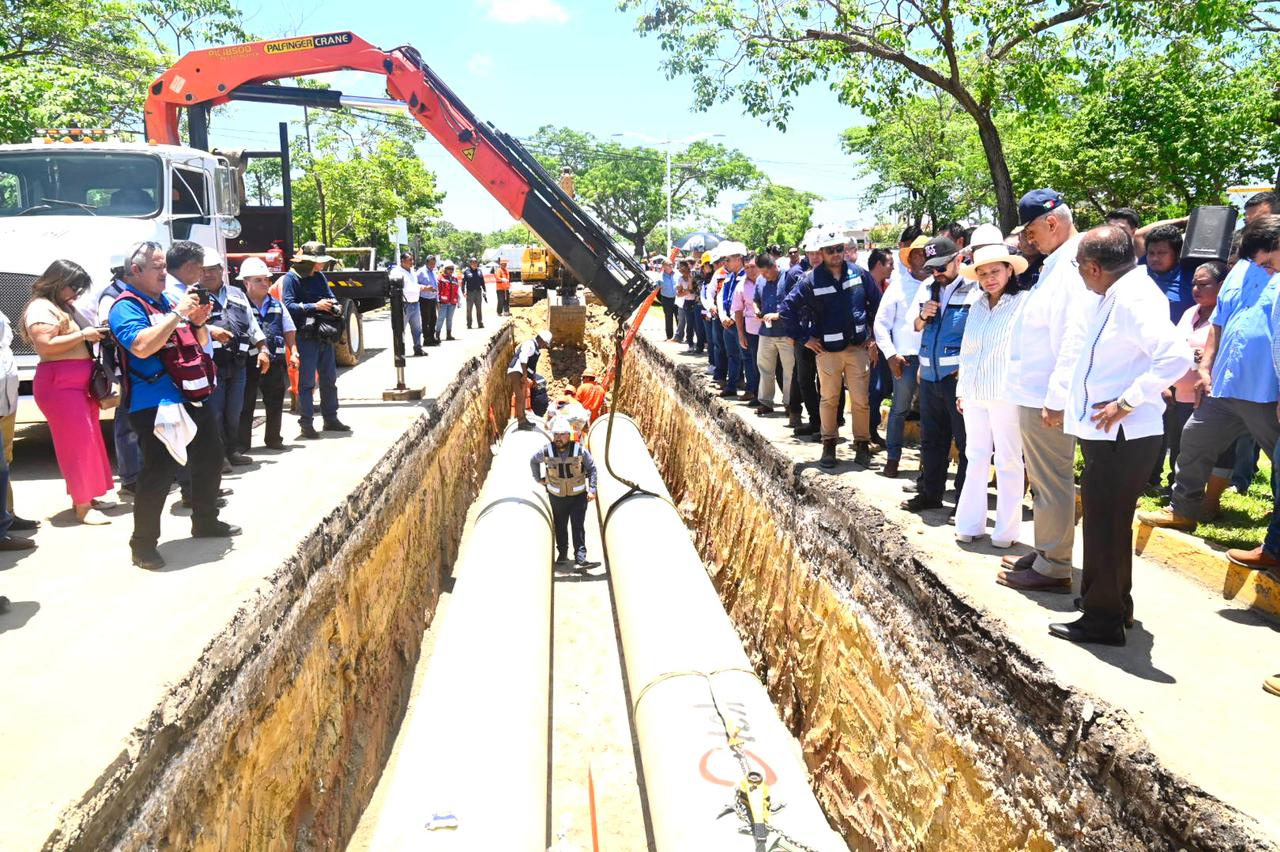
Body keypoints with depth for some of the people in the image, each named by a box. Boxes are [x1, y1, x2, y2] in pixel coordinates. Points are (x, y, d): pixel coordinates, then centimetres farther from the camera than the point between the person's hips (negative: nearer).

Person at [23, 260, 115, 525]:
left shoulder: (65, 307, 20)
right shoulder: (41, 308, -9)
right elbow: (46, 345, -20)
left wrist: (94, 333, 11)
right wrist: (83, 335, -15)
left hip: (80, 382, 9)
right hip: (59, 384, -9)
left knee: (86, 440, 10)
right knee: (77, 442, -10)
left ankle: (84, 496, 18)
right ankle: (82, 506, -8)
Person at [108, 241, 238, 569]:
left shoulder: (166, 300, 16)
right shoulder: (126, 306, -8)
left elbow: (201, 342, 22)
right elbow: (142, 346, -26)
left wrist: (199, 321, 1)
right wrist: (178, 313, -21)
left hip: (191, 396, 9)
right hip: (156, 403, -9)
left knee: (210, 457, 18)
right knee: (159, 471, -11)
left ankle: (206, 521, 36)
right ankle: (143, 543, 1)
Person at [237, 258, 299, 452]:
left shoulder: (277, 305, 10)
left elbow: (289, 331, 12)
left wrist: (294, 353, 2)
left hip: (276, 361, 5)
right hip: (249, 362, -5)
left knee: (275, 403, 14)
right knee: (246, 404, 3)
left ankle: (273, 439, 27)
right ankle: (242, 443, 10)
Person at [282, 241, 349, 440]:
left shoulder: (319, 276, 12)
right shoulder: (291, 278, -7)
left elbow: (331, 297, 17)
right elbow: (288, 305, -15)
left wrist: (333, 304, -6)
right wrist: (314, 307, -21)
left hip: (324, 334, 7)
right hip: (305, 336, -7)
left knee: (329, 378, 13)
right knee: (307, 381, -3)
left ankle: (330, 419, 23)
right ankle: (306, 423, 2)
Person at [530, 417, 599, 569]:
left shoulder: (580, 451, -14)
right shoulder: (547, 451, -11)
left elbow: (592, 468, -2)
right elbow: (533, 461, 10)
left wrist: (592, 489, -7)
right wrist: (539, 479, 8)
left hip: (578, 495, -2)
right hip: (557, 496, 2)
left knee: (578, 527, -8)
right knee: (560, 527, 13)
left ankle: (580, 559, -9)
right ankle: (562, 554, 31)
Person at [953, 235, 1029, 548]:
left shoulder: (1023, 303, -7)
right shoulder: (977, 306, 11)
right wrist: (962, 389, 14)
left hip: (1007, 394, -5)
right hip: (974, 394, 6)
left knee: (1008, 461, 3)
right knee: (975, 458, 11)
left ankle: (1006, 529, 11)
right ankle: (970, 522, 19)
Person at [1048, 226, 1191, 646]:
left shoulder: (1133, 299, -20)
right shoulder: (1117, 295, 10)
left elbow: (1177, 355, -31)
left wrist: (1128, 401, -26)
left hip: (1121, 437, -10)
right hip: (1108, 435, 10)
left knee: (1105, 527, 0)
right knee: (1111, 523, 21)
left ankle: (1102, 621, 12)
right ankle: (1117, 605, 37)